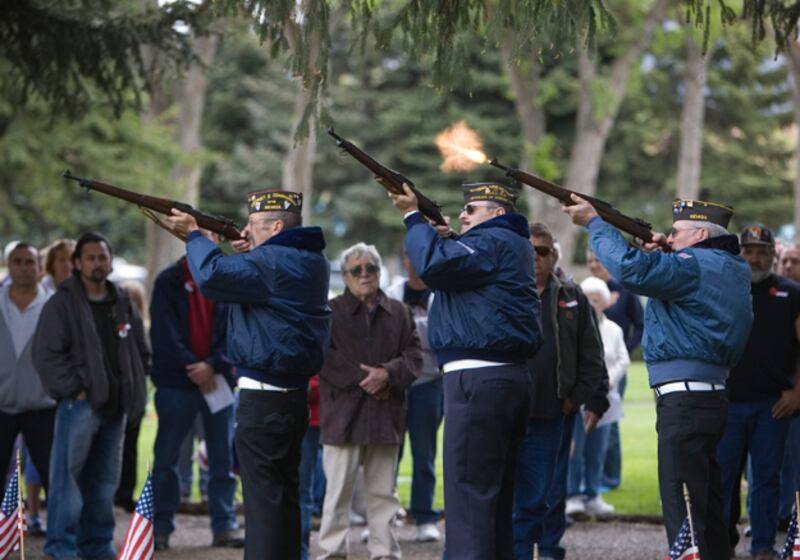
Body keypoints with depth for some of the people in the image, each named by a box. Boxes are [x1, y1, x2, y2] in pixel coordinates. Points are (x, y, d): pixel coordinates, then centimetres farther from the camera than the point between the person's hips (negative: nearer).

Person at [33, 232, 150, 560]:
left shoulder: (124, 305, 14)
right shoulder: (62, 304, -5)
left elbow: (141, 351, 22)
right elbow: (46, 354, -11)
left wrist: (134, 390, 11)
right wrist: (73, 389, -14)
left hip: (115, 407, 6)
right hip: (79, 405, -6)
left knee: (104, 480, 11)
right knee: (68, 476, -10)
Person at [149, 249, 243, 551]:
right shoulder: (169, 282, 0)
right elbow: (165, 333, -7)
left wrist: (213, 365, -14)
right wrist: (192, 367, -14)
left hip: (218, 380, 2)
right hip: (176, 382, -2)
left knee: (223, 458, 4)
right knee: (166, 457, 2)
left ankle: (225, 526, 9)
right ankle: (160, 527, 9)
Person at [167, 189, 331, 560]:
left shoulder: (272, 261, -18)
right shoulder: (311, 261, 13)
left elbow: (212, 277, -25)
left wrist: (194, 235, -8)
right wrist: (248, 254, 8)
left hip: (264, 399, -10)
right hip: (294, 395, 10)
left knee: (263, 499, -7)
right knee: (284, 496, 17)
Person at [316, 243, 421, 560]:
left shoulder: (398, 312, 12)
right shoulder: (331, 312, 1)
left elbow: (414, 356, 5)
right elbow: (325, 358, -8)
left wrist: (387, 374, -13)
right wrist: (364, 380, -14)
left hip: (386, 415, 3)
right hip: (343, 413, -3)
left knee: (383, 491, 8)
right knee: (339, 489, -2)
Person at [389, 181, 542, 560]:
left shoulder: (492, 242, -11)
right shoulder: (511, 245, 23)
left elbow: (433, 265, -22)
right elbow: (455, 265, 22)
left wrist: (413, 216, -9)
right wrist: (446, 237, 6)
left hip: (478, 381, -11)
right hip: (509, 379, 11)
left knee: (469, 494, -12)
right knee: (496, 496, 16)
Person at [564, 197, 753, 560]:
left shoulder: (697, 264, -13)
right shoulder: (733, 269, 17)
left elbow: (631, 269, -24)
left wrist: (594, 223, -13)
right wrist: (660, 255, 11)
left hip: (684, 399, -10)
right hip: (709, 398, 10)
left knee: (683, 511, -10)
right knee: (705, 506, 17)